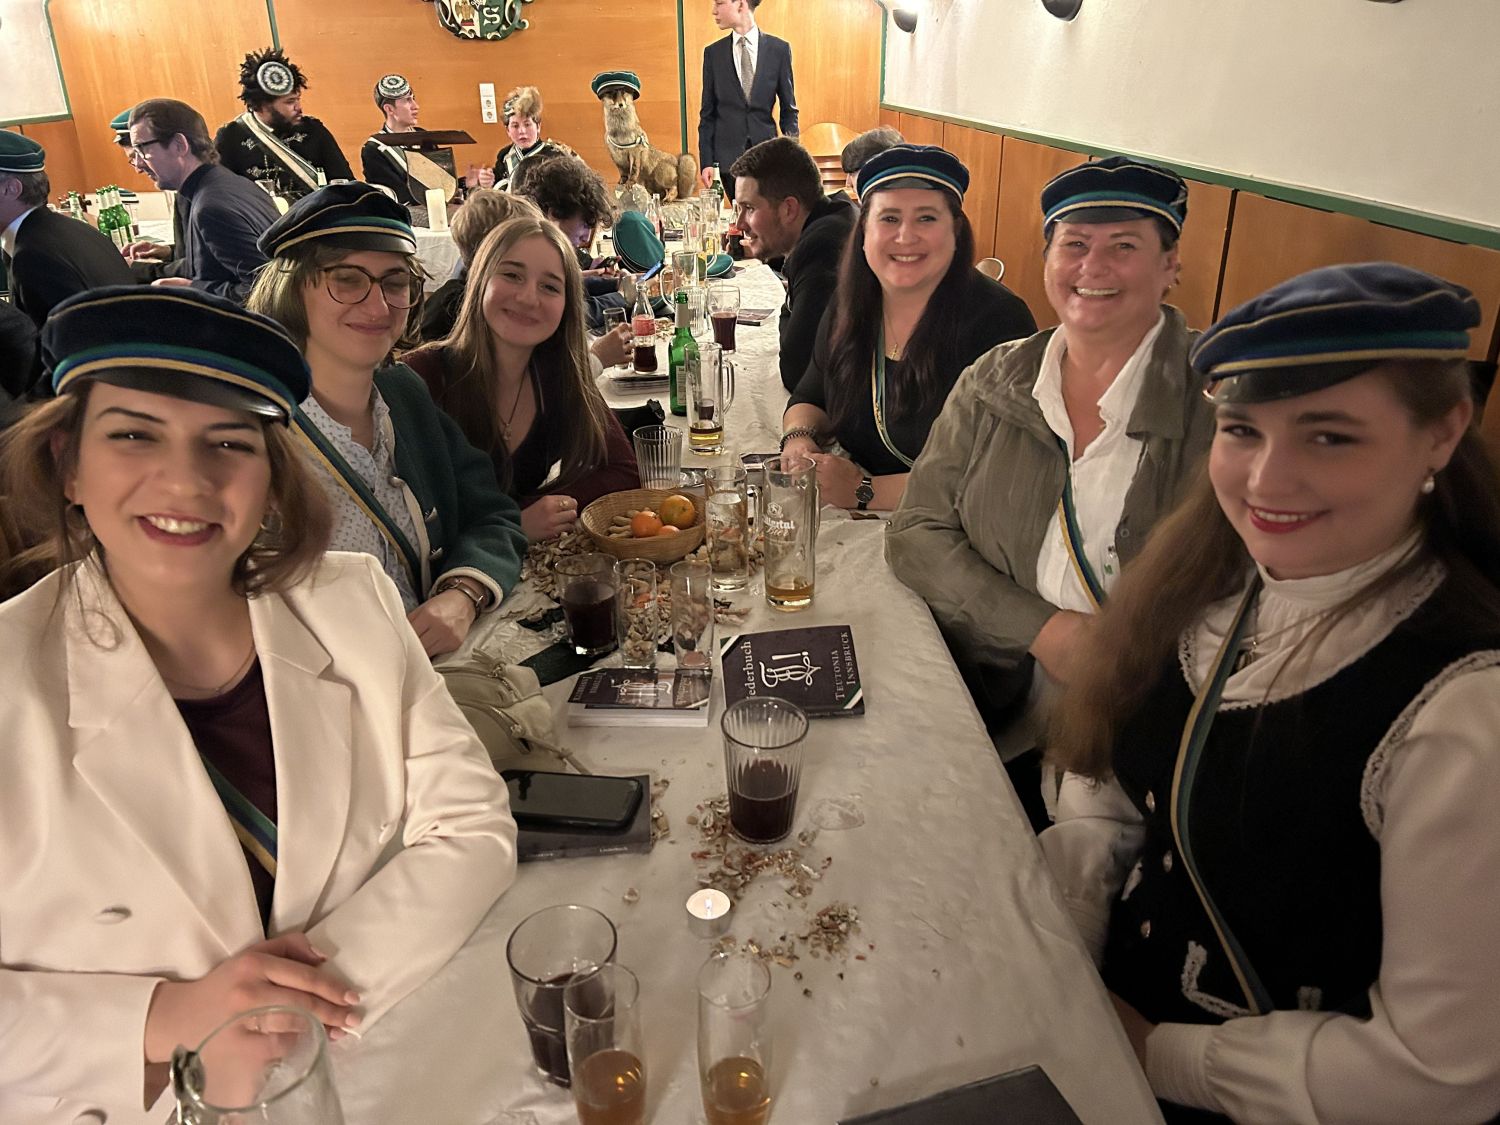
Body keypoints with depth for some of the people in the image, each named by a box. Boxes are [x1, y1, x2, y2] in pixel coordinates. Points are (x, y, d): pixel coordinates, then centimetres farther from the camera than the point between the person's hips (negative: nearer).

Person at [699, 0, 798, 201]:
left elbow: (789, 110, 7)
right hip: (728, 154, 0)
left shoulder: (779, 49, 4)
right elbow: (707, 114, 7)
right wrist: (706, 161, -1)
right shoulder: (713, 53, 7)